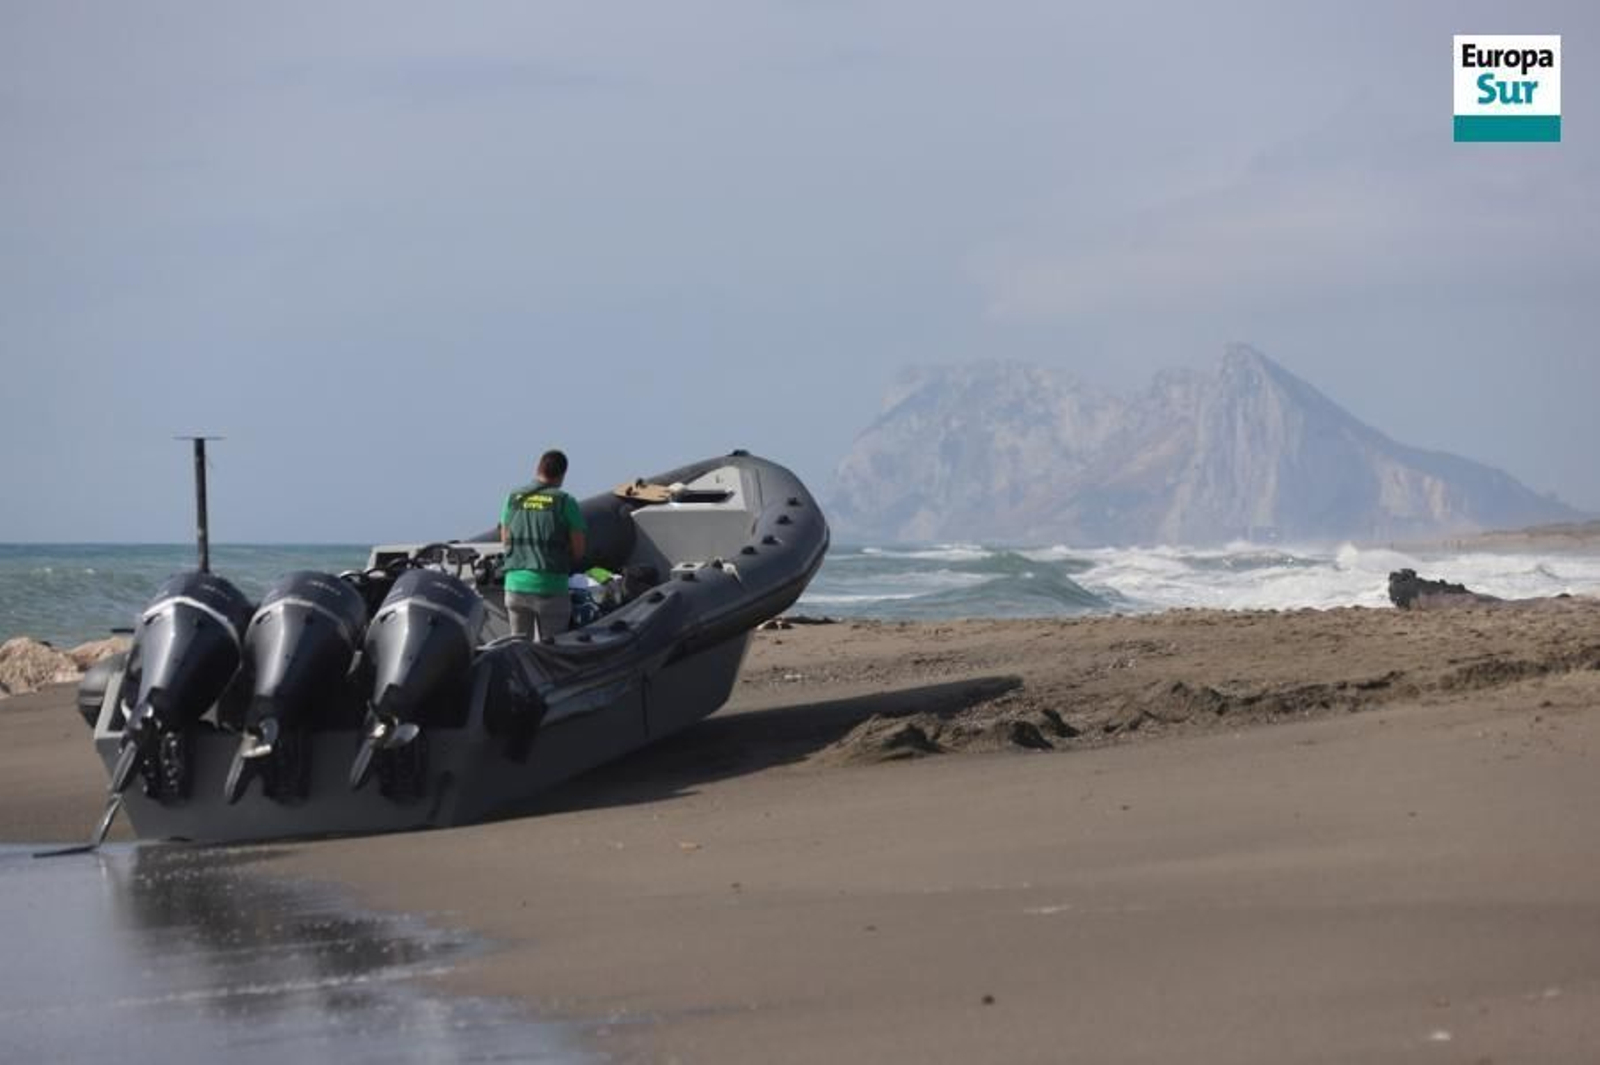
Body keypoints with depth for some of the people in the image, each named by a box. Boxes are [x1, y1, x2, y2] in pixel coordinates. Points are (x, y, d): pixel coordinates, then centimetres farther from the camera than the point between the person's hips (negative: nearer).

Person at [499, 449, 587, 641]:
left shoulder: (513, 498, 5)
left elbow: (505, 541, 13)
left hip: (515, 584, 4)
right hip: (550, 587, -4)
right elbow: (578, 551, -4)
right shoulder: (565, 502, -6)